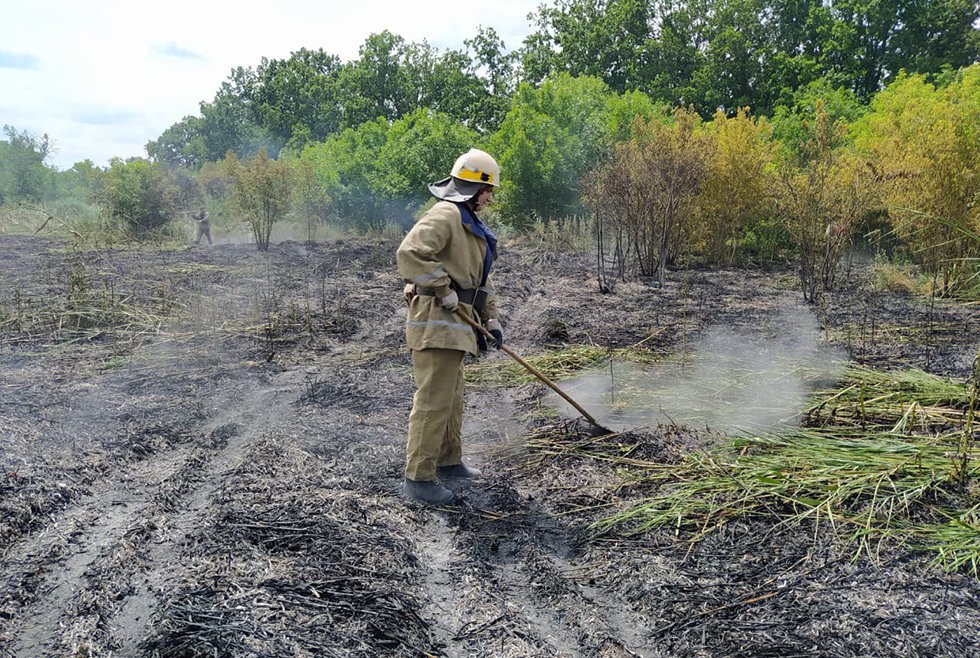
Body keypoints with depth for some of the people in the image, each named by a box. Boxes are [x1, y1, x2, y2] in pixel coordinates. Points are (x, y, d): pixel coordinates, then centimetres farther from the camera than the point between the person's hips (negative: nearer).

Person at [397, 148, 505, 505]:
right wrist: (444, 290, -22)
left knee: (451, 397, 19)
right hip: (436, 320, -11)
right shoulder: (445, 215, -13)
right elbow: (410, 253, -29)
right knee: (433, 400, -9)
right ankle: (419, 477, -2)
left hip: (454, 322, 11)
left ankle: (449, 461, 32)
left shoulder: (469, 223, 22)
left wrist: (491, 319, 18)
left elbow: (480, 278, 26)